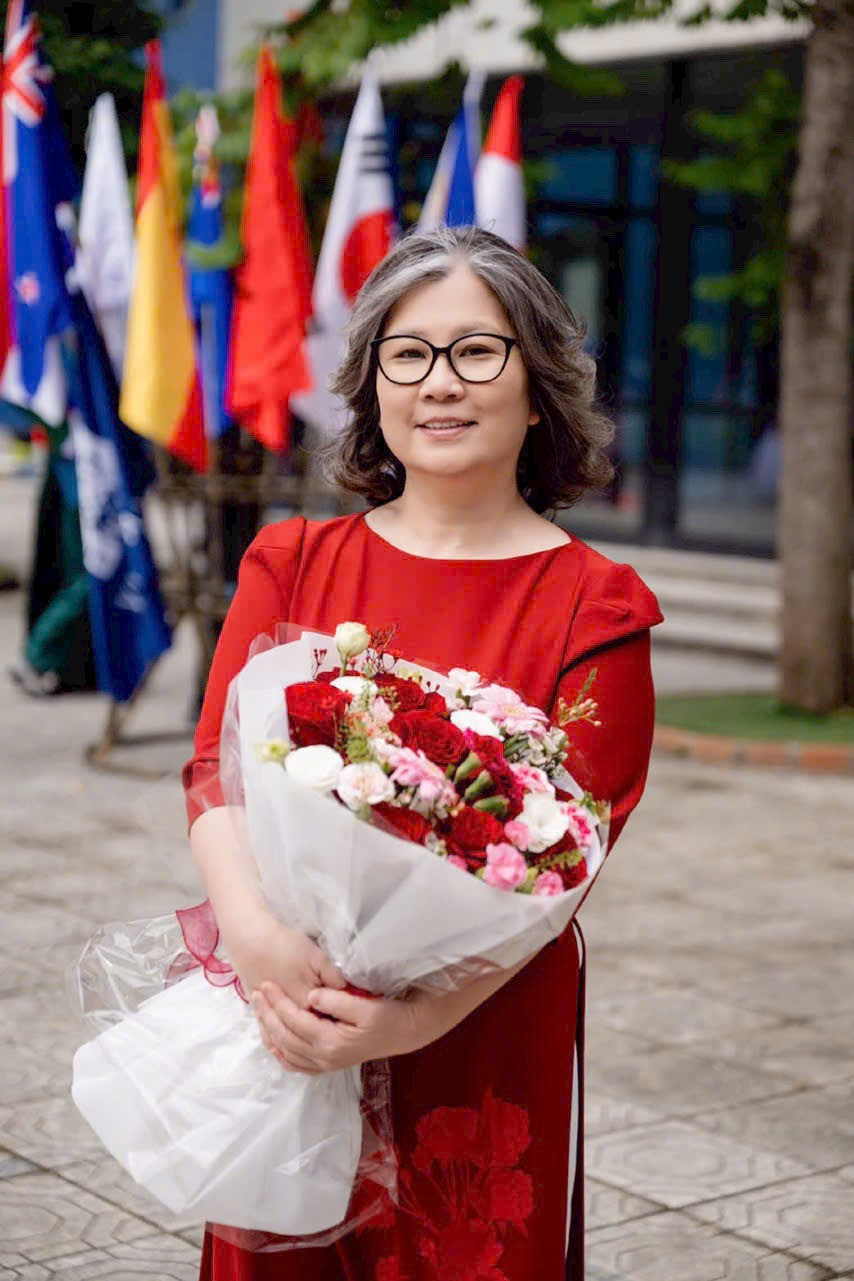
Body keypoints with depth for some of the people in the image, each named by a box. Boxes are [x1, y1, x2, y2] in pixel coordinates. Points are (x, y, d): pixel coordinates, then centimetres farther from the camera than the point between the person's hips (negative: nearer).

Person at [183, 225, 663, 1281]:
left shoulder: (595, 608, -5)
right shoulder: (291, 561, 5)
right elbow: (216, 766, -3)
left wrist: (419, 1016, -24)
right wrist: (255, 932, -22)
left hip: (485, 1044, -2)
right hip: (285, 1031, 3)